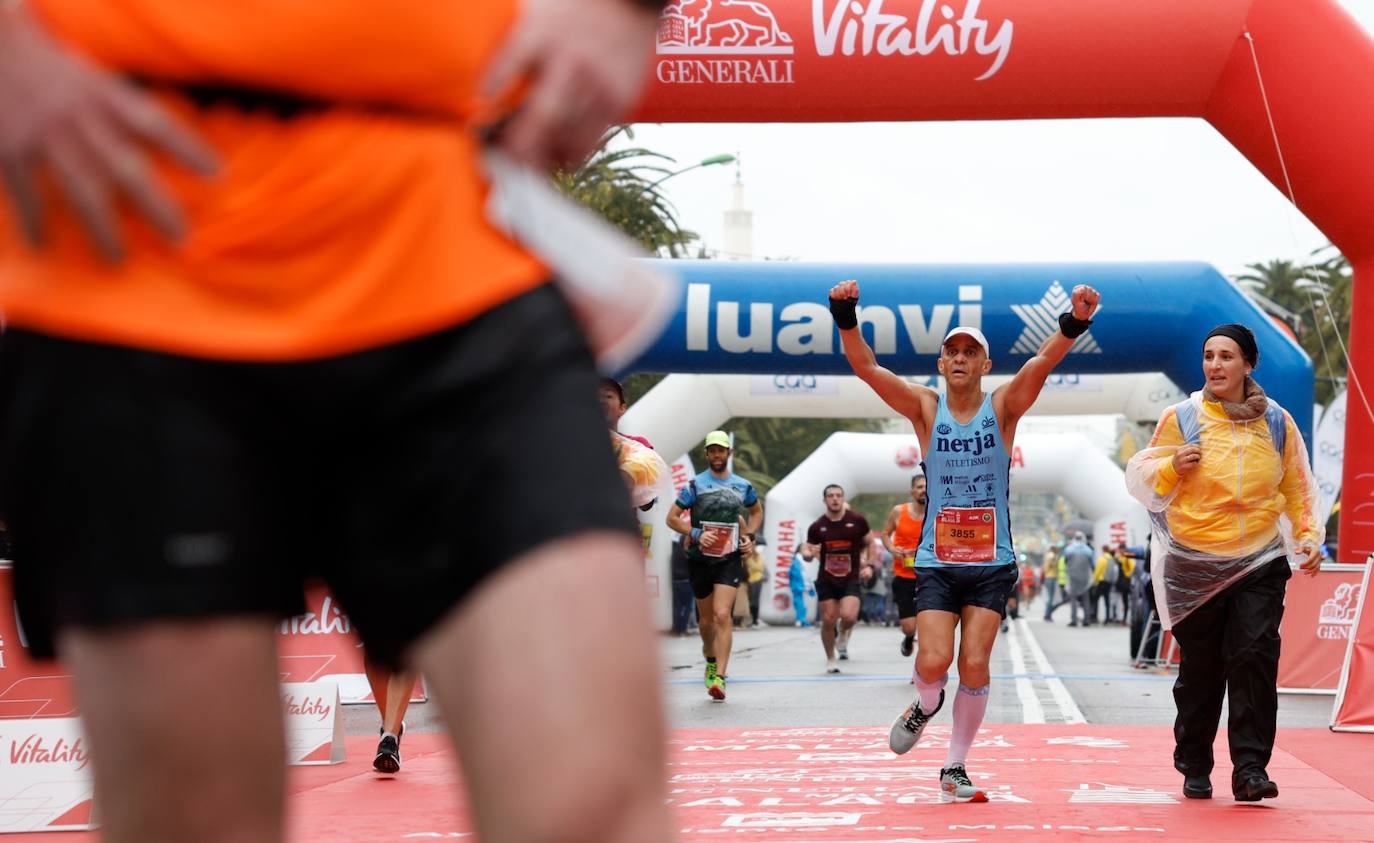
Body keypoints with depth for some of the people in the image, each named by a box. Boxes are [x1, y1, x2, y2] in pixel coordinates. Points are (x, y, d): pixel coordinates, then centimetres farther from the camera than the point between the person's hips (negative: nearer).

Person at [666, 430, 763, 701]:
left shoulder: (743, 486, 6)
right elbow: (672, 518, -3)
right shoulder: (695, 485, -2)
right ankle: (711, 660, 40)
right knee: (706, 620, 11)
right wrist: (696, 534, -17)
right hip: (700, 559, 0)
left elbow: (756, 511, 25)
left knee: (722, 615, -17)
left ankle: (719, 677, -20)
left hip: (730, 559, 0)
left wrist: (748, 536, 9)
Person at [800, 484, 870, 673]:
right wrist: (809, 553, -19)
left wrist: (865, 560, 2)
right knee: (828, 621, 0)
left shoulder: (857, 521, -3)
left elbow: (868, 542, 12)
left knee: (849, 616, -20)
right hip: (826, 580, 1)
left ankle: (842, 635, 16)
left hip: (851, 579, -1)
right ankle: (830, 660, 20)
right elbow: (806, 551, 4)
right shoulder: (817, 526, -1)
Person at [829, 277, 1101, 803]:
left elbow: (1043, 361, -18)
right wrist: (845, 316, -27)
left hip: (991, 562, 0)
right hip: (937, 560, 0)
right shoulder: (925, 409, 0)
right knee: (933, 662, -12)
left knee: (975, 666, -4)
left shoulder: (1003, 408, -1)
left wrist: (1075, 322, -36)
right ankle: (925, 706, 24)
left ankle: (955, 768, 12)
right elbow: (866, 367, -11)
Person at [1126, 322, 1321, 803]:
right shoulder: (1180, 418, 1)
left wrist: (1308, 538, 5)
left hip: (1260, 563, 1)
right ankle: (1194, 768, 19)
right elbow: (1142, 479, 6)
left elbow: (1296, 488, 16)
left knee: (1255, 656, -13)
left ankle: (1250, 767, -10)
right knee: (1200, 668, 4)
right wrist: (1171, 466, -13)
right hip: (1195, 564, -1)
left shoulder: (1276, 422, 6)